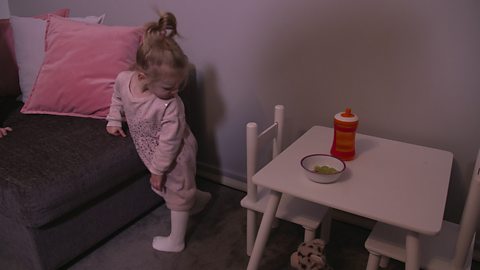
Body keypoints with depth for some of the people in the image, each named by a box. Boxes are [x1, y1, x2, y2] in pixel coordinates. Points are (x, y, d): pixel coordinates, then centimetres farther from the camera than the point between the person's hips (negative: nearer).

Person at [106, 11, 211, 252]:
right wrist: (114, 120, 3)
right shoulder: (123, 79, -21)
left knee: (177, 194, 14)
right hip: (153, 152, 6)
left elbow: (169, 142, -27)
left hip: (176, 155, -6)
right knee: (173, 188, 27)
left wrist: (157, 169, -18)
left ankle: (176, 241, 34)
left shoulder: (171, 105, -38)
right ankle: (197, 197, 54)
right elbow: (117, 98, 4)